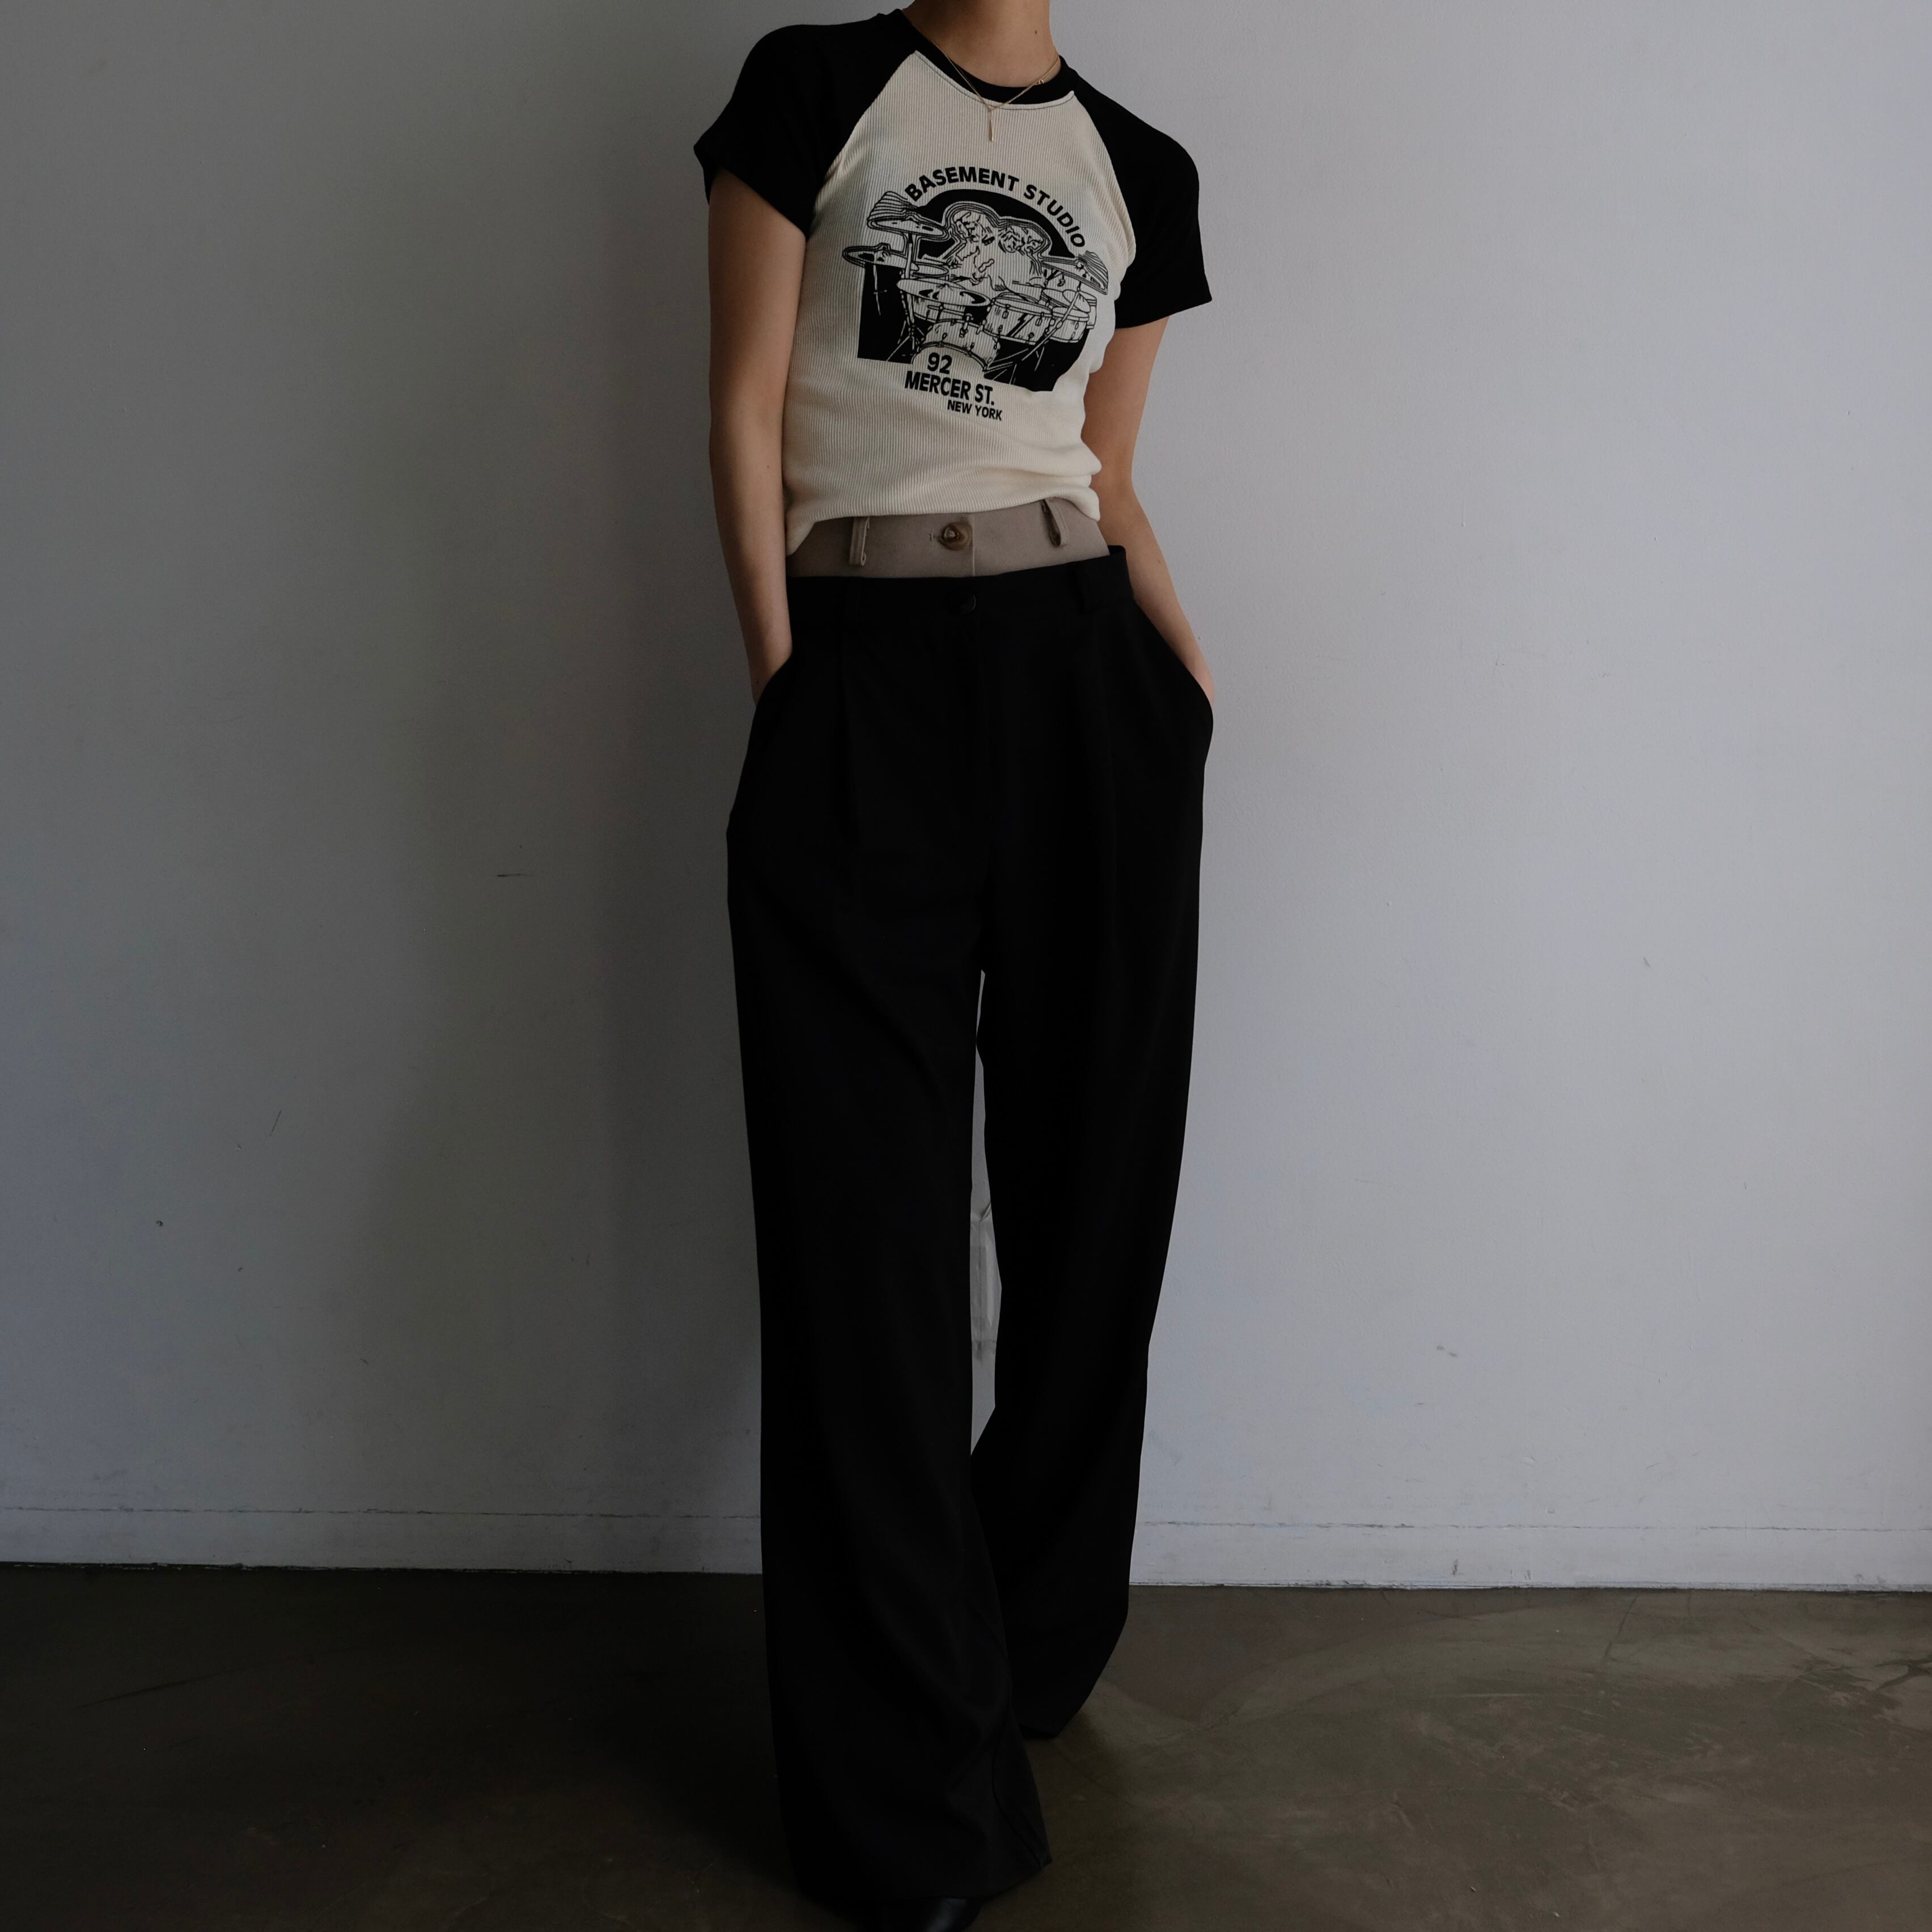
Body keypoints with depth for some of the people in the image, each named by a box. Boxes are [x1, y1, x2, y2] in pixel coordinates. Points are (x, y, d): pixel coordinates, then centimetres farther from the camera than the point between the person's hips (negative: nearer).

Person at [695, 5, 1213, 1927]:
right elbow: (749, 414, 0)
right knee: (867, 1214, -2)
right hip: (863, 685, -3)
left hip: (1085, 676, 4)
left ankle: (1030, 1656, 29)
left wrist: (1190, 686, 5)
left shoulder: (1139, 169, 14)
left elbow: (1105, 472, 16)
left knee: (1089, 1182, 7)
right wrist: (780, 678, -7)